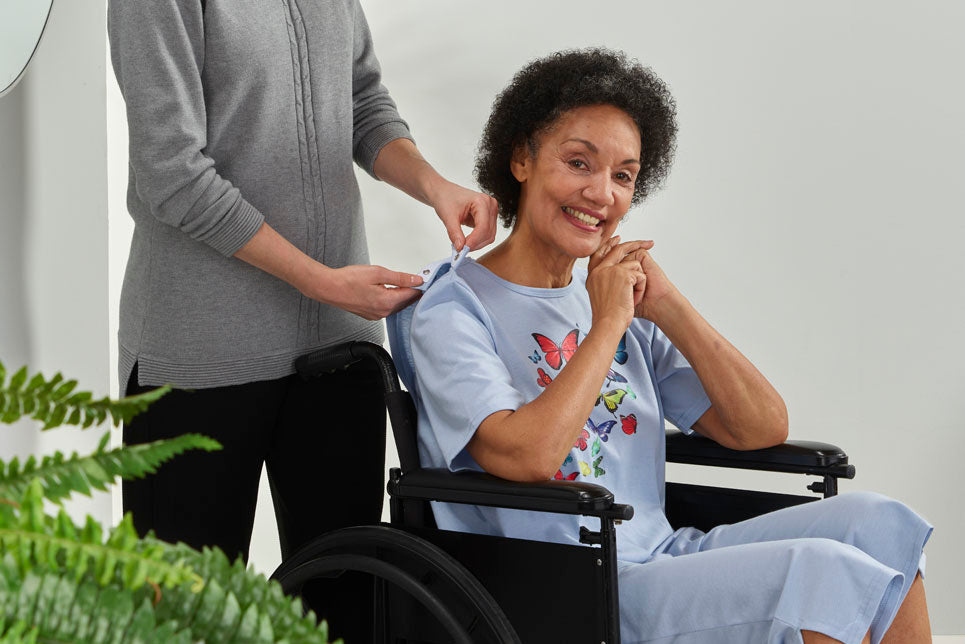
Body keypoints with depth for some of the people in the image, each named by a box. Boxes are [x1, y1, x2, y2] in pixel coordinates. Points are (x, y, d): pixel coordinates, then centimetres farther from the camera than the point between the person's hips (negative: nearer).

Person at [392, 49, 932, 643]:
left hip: (663, 559, 7)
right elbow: (527, 457, -24)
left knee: (876, 523, -10)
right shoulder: (453, 314, -5)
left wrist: (669, 306, -2)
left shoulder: (618, 295, 15)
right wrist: (607, 324, -12)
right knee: (823, 573, -23)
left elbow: (763, 429, 9)